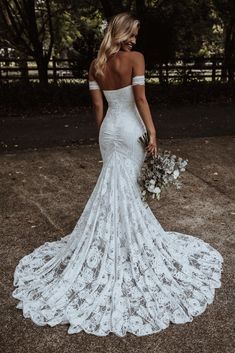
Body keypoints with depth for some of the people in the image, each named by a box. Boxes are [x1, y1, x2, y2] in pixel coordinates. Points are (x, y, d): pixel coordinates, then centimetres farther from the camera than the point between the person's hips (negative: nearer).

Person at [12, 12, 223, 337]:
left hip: (109, 129, 5)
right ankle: (133, 232, 21)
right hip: (131, 129, -5)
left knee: (114, 185, 16)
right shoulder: (135, 58, -10)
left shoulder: (96, 65, 4)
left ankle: (117, 233, 26)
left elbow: (98, 106, 4)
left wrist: (104, 135, 13)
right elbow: (140, 99, -17)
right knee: (132, 185, 7)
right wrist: (153, 133, -14)